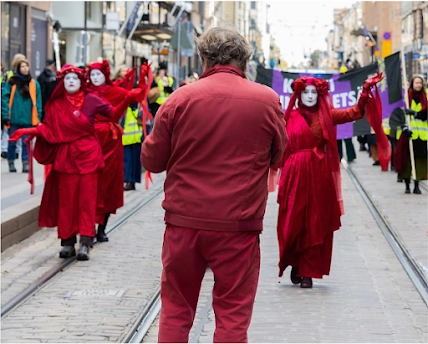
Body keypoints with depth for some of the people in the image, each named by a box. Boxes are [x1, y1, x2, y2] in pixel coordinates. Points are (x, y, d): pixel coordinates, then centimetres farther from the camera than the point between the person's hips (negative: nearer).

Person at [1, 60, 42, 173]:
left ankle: (26, 164, 4)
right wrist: (5, 116, -8)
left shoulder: (34, 84, 7)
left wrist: (37, 117, 1)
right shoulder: (12, 82, 1)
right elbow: (5, 98, -1)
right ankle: (11, 163, 15)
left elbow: (38, 100, 8)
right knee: (12, 142, 5)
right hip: (14, 119, -1)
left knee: (26, 142, 0)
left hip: (28, 119, 1)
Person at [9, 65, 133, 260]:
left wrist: (126, 100, -16)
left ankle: (85, 244, -7)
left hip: (87, 155, -2)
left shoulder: (91, 101, 3)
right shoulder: (56, 105, 7)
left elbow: (113, 113, 0)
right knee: (66, 199, 1)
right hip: (65, 156, 2)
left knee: (86, 199, -6)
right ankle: (68, 243, 8)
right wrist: (28, 131, -7)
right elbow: (48, 129, 5)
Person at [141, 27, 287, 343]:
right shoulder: (268, 100, -4)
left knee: (176, 310, 14)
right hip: (238, 225, -1)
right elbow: (277, 156, 11)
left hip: (184, 222, 1)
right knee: (233, 315, 5)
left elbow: (151, 160, 2)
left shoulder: (180, 99, -5)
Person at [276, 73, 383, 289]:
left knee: (315, 224, 0)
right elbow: (284, 148, 6)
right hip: (295, 174, -1)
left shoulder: (326, 116, 9)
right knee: (293, 222, -2)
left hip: (319, 175, 1)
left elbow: (355, 113, 3)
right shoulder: (291, 117, 6)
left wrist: (366, 91, -5)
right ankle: (295, 264, 18)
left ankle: (308, 272, 5)